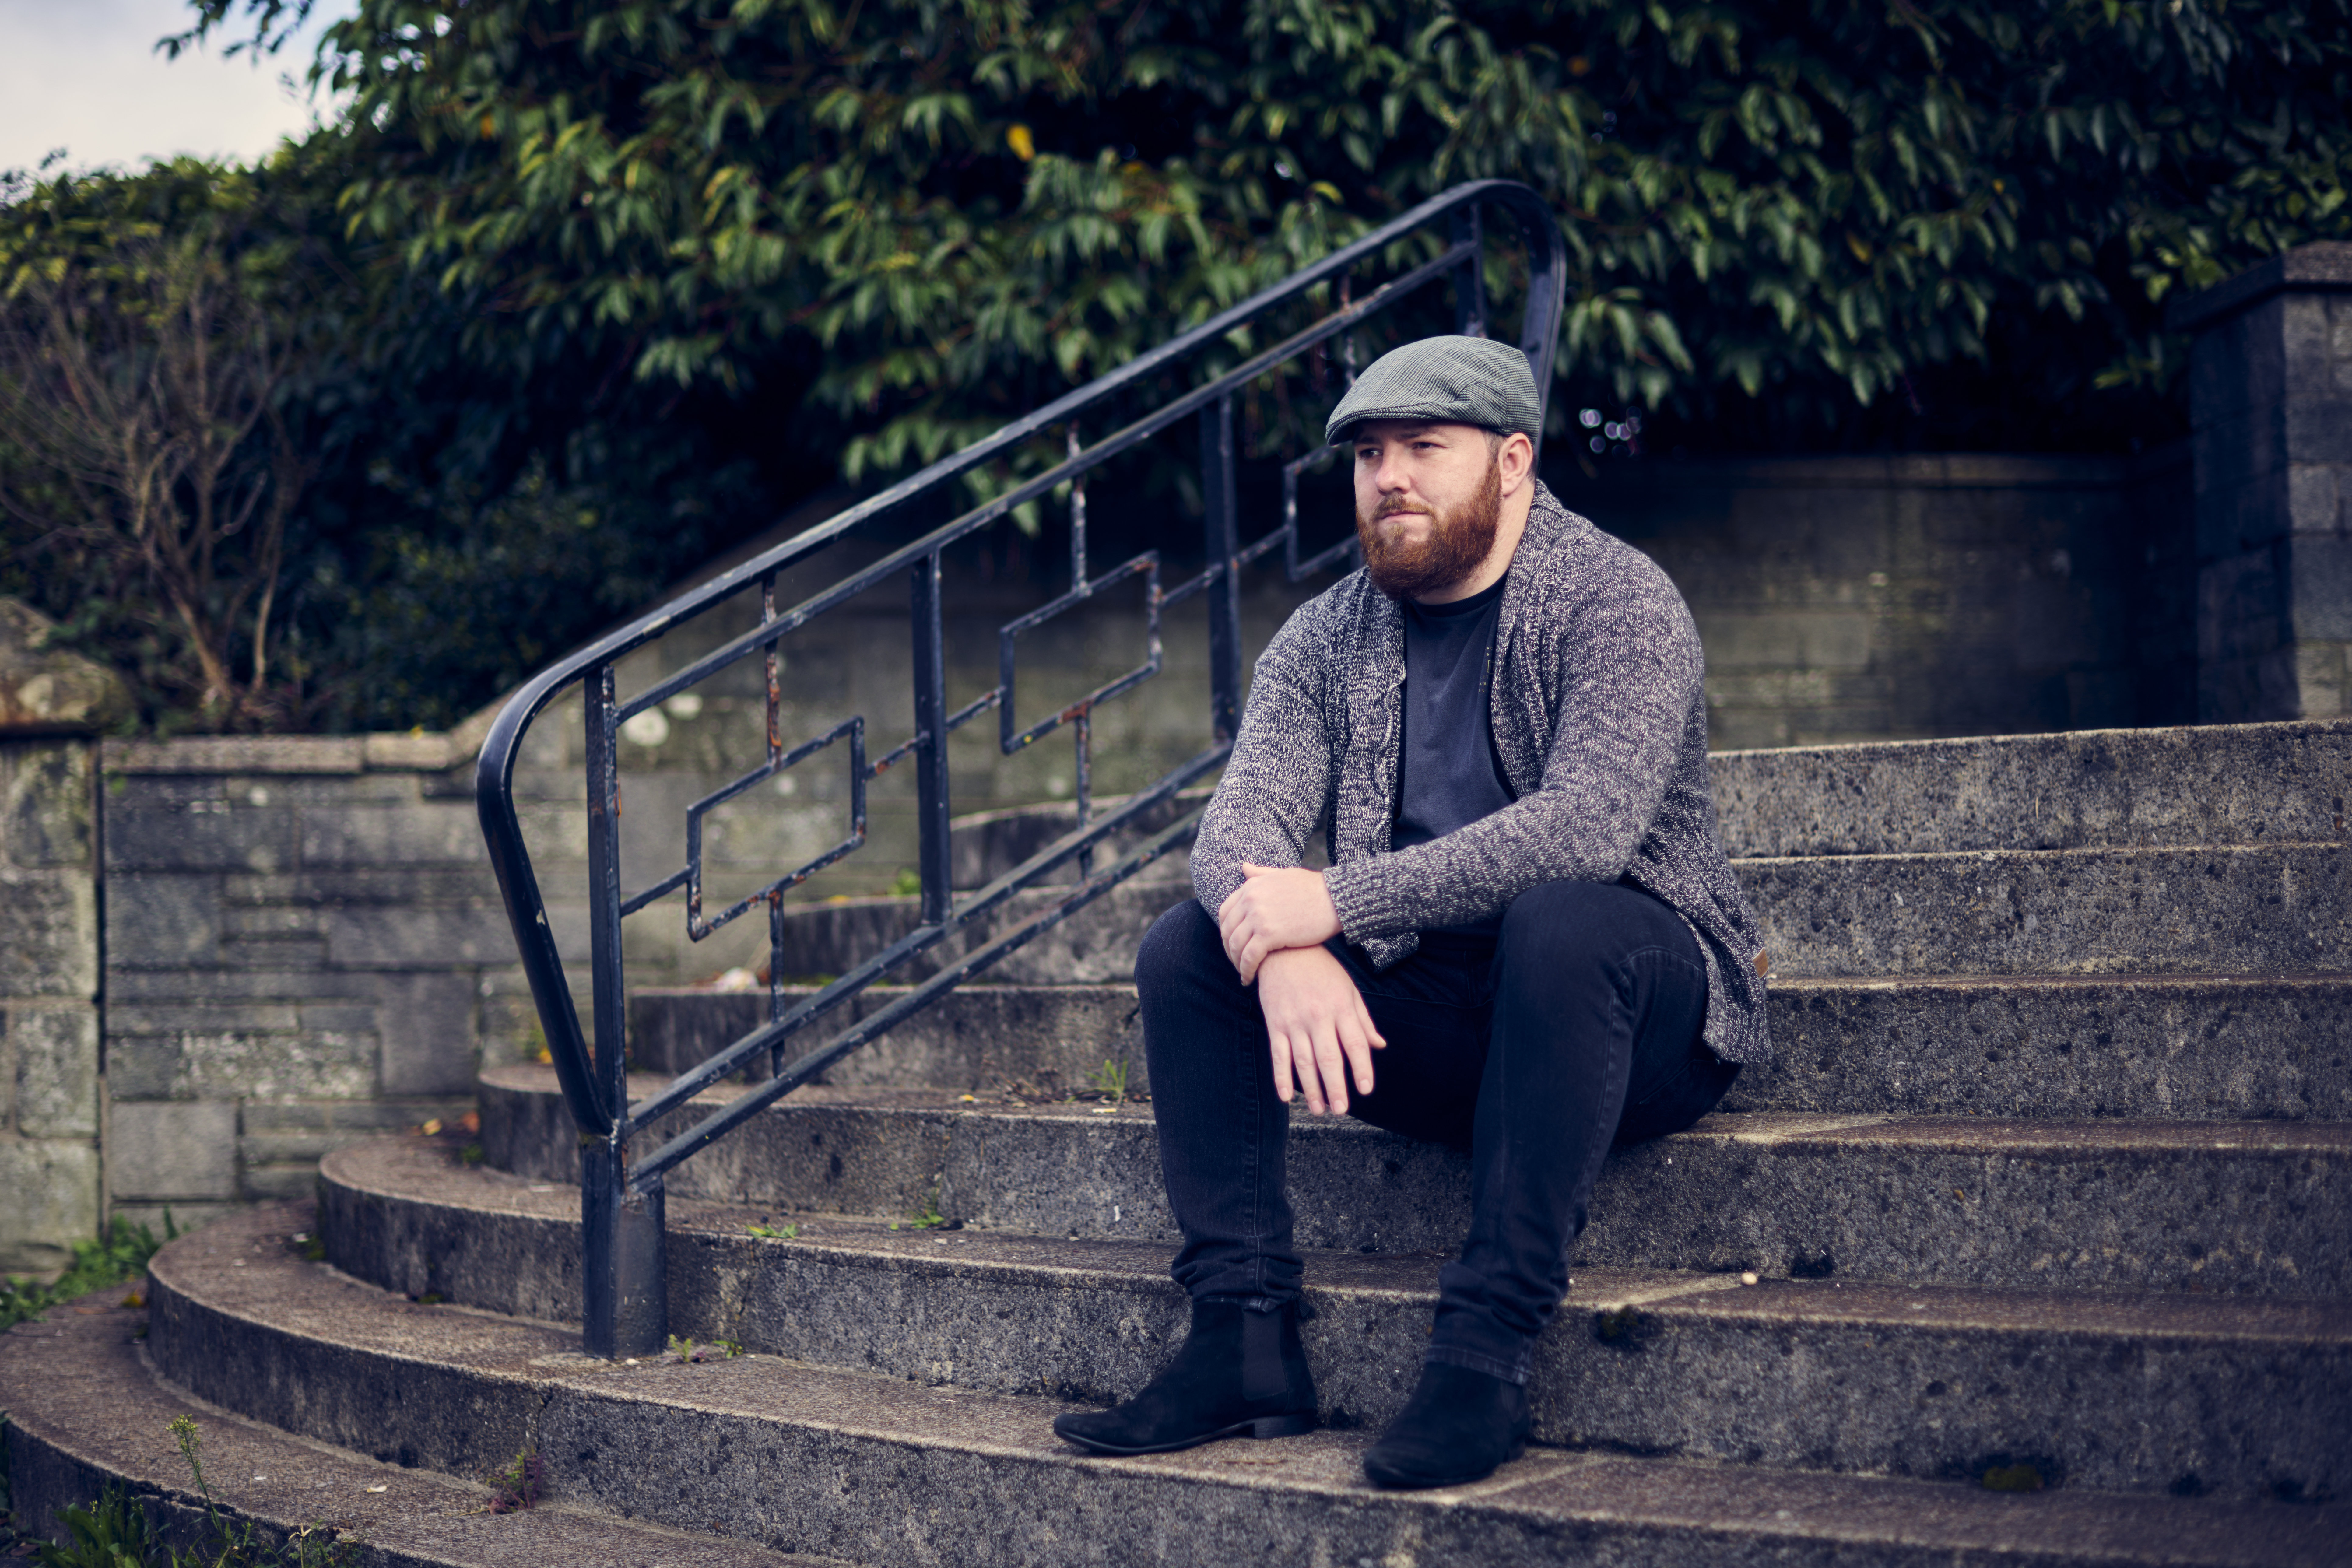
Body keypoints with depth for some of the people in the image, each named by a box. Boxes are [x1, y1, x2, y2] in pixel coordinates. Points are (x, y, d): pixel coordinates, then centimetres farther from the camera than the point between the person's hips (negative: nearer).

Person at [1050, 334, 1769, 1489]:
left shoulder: (1616, 604, -11)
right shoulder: (1326, 638, 7)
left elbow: (1586, 826, -27)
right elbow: (1239, 826, -6)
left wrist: (1336, 903, -28)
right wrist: (1284, 946, -31)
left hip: (1643, 1017, -5)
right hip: (1429, 1020, 6)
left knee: (1559, 919, -37)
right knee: (1185, 949, -9)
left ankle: (1486, 1350, -33)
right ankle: (1245, 1341, -14)